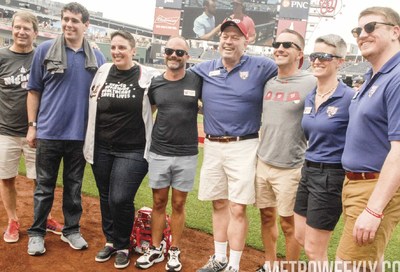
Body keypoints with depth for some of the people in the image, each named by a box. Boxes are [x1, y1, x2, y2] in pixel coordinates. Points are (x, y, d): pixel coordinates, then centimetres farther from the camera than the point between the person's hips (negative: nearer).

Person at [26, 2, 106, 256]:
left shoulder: (97, 58, 4)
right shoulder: (45, 50, 0)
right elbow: (34, 91, 3)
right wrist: (32, 125, -1)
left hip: (80, 134, 2)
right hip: (49, 132, -1)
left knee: (74, 186, 12)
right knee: (44, 186, 9)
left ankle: (72, 230, 26)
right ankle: (37, 233, 23)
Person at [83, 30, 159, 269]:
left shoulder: (148, 77, -8)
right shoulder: (102, 72, 5)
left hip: (132, 151, -4)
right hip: (101, 149, 4)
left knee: (120, 199, -9)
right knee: (106, 198, 13)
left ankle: (123, 246, 17)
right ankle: (110, 240, 34)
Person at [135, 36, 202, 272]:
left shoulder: (197, 80, -3)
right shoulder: (155, 84, 3)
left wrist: (194, 108, -8)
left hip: (186, 155, -1)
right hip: (158, 153, 2)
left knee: (179, 204, 10)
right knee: (159, 202, 12)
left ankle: (174, 251, 25)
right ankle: (156, 249, 27)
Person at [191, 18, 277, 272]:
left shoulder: (261, 67, -2)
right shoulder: (204, 69, 8)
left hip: (243, 147, -4)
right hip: (212, 146, 4)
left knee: (237, 209, -3)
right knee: (219, 205, 14)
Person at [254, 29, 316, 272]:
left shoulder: (312, 83, -12)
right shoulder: (268, 83, 6)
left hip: (291, 168, -6)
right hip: (263, 163, 6)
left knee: (289, 224, 7)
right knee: (267, 216, 17)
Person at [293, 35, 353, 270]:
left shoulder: (349, 98, -16)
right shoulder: (309, 98, 6)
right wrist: (309, 167, 16)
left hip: (331, 177, -8)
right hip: (308, 171, 8)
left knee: (314, 249, 4)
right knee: (300, 237, 18)